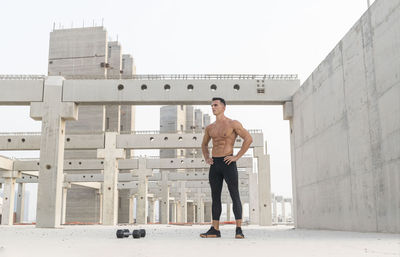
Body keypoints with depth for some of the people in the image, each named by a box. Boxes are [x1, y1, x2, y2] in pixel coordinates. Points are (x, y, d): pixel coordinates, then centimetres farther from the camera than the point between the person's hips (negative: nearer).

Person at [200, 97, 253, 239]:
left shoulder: (233, 124, -3)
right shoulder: (210, 128, 14)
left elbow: (248, 139, -7)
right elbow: (204, 144, 29)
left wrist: (237, 156, -11)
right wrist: (206, 158, 13)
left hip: (228, 163, -6)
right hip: (214, 165, 6)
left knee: (235, 196, -5)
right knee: (215, 197, 6)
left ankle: (239, 230, -3)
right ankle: (215, 230, 11)